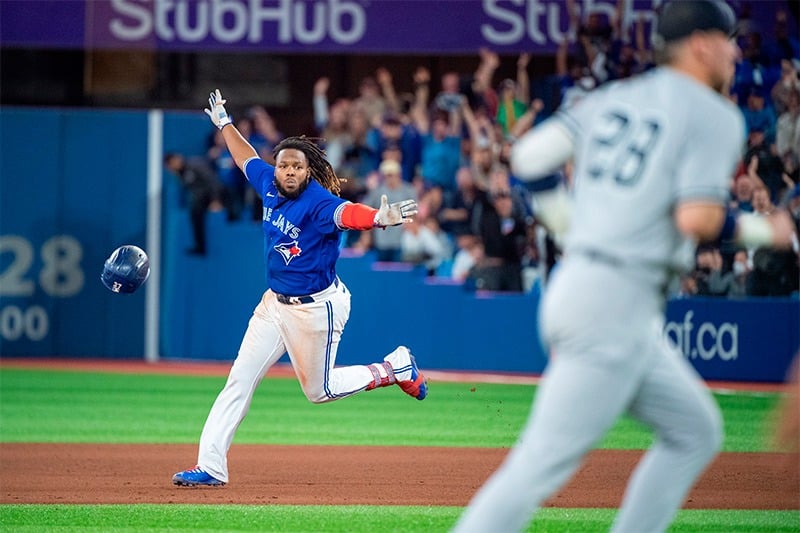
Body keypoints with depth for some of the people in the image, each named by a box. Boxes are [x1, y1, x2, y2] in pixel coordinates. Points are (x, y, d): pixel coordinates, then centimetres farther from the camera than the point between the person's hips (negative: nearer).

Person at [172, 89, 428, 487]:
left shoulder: (317, 202, -24)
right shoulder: (269, 186, -3)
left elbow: (347, 213, -46)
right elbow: (246, 157, 18)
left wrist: (379, 218, -67)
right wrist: (223, 123, 33)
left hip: (317, 308, -7)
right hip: (275, 303, 7)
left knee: (318, 391, 7)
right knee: (239, 380, 2)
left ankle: (395, 368, 26)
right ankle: (210, 466, 4)